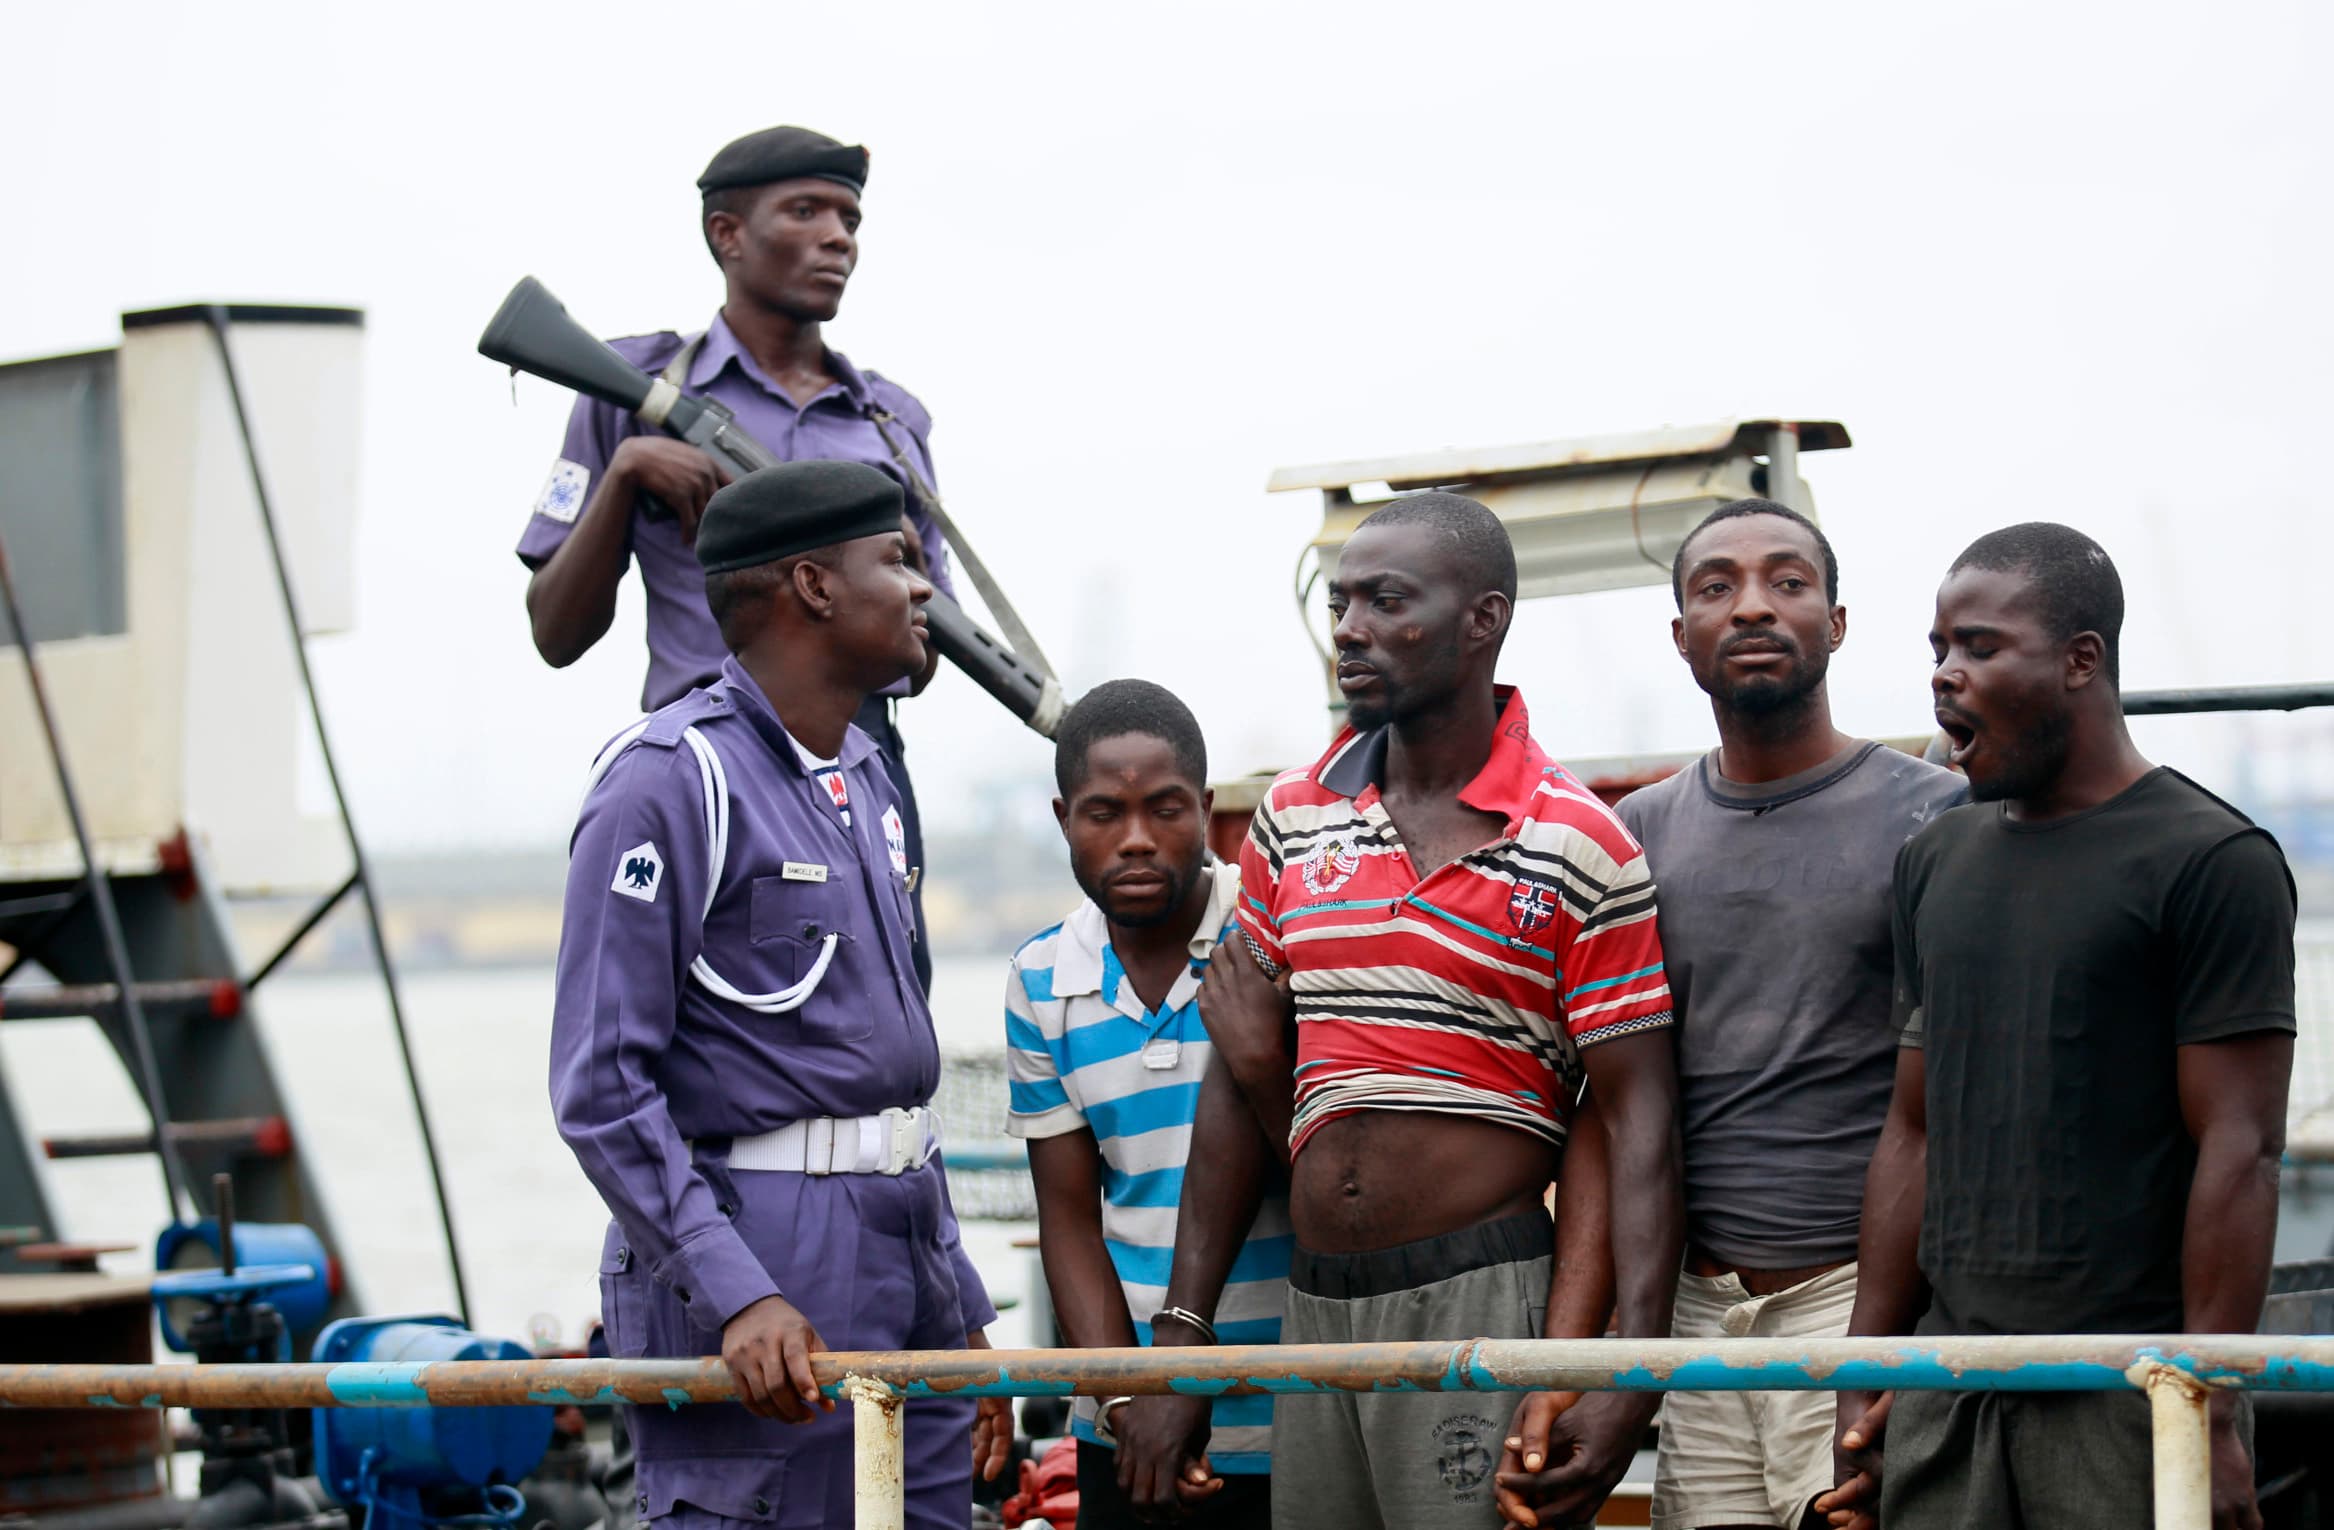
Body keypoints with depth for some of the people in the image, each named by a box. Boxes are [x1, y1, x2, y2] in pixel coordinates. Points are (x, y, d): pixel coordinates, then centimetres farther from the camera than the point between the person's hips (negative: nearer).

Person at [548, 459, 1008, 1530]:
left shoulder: (863, 778, 18)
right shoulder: (672, 779, -10)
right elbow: (601, 1088, -16)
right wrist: (737, 1297, -23)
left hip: (898, 1257, 9)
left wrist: (962, 1315, 20)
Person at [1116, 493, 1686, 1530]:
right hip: (1312, 1310, 5)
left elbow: (1635, 1123, -7)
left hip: (1482, 1300, -5)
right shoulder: (1292, 819, 10)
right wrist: (1181, 1340, 9)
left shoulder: (1580, 850, -5)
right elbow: (1241, 1089, 14)